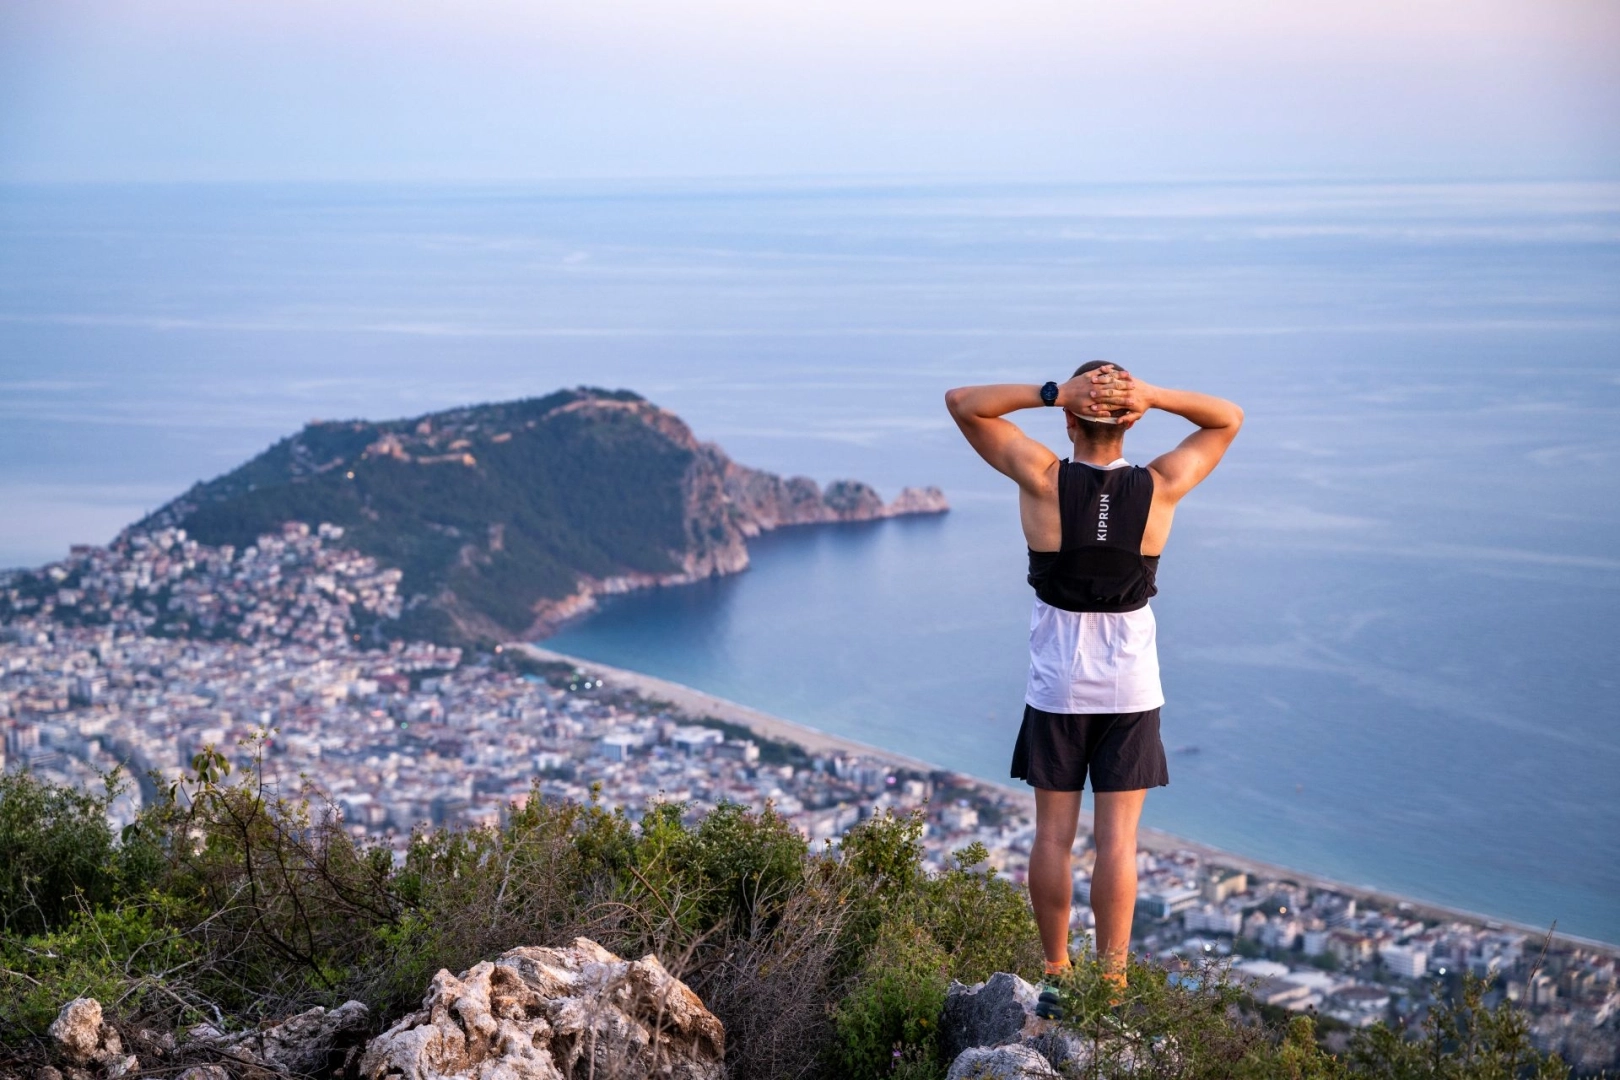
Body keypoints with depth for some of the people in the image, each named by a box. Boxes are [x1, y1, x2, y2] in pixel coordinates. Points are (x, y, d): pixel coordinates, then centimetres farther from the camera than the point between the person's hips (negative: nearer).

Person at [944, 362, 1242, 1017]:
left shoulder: (1043, 481, -12)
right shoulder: (1160, 488, -9)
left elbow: (961, 403, -5)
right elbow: (1229, 418, 7)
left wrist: (1051, 393, -15)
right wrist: (1154, 396, -11)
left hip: (1057, 687, 0)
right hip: (1131, 689, 0)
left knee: (1054, 834, 8)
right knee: (1117, 840, 1)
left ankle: (1056, 978, 14)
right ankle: (1111, 986, 1)